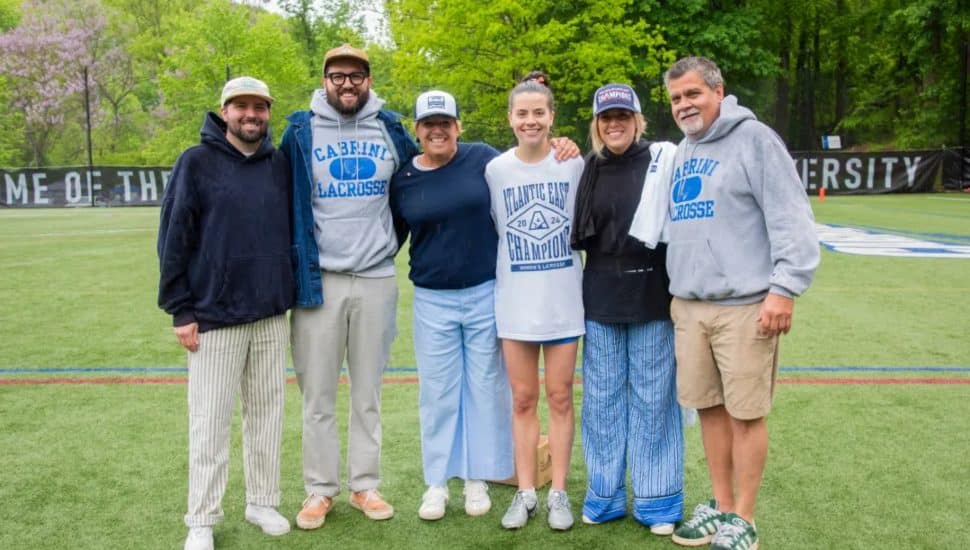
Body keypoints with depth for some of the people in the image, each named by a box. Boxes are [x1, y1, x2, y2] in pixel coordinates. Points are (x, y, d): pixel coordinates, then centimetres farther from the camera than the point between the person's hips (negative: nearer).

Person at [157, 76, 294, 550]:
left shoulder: (280, 164, 7)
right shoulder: (197, 163, -4)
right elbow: (173, 239, -5)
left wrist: (290, 294, 11)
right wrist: (180, 310, -7)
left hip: (272, 317, 4)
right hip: (214, 318, -3)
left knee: (267, 415, 11)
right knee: (210, 424, 4)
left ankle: (263, 502, 26)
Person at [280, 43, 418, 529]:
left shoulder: (390, 129, 6)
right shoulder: (301, 131, 1)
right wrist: (294, 263, 2)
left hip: (377, 278, 2)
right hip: (319, 278, -1)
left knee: (368, 392, 10)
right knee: (317, 393, 5)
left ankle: (365, 485, 23)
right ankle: (320, 489, 19)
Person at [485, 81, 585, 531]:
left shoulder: (575, 164, -3)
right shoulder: (495, 169, 0)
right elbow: (492, 231, 8)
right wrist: (513, 269, 4)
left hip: (564, 299, -1)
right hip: (514, 301, 1)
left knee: (560, 397, 7)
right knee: (523, 399, 8)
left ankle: (558, 492, 19)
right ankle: (525, 492, 20)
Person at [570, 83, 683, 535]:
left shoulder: (663, 160, -4)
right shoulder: (587, 169, 7)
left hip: (651, 294, -3)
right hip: (600, 297, 3)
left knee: (652, 398, 5)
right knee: (602, 398, 10)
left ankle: (658, 499, 20)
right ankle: (604, 494, 25)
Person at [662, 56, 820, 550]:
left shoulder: (754, 139, -5)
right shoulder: (680, 153, 17)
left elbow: (791, 219, -12)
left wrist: (785, 288, -17)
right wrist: (674, 288, 17)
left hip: (743, 304, -6)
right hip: (687, 304, 7)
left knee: (745, 412, 1)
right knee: (708, 407, 12)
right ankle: (721, 505, 27)